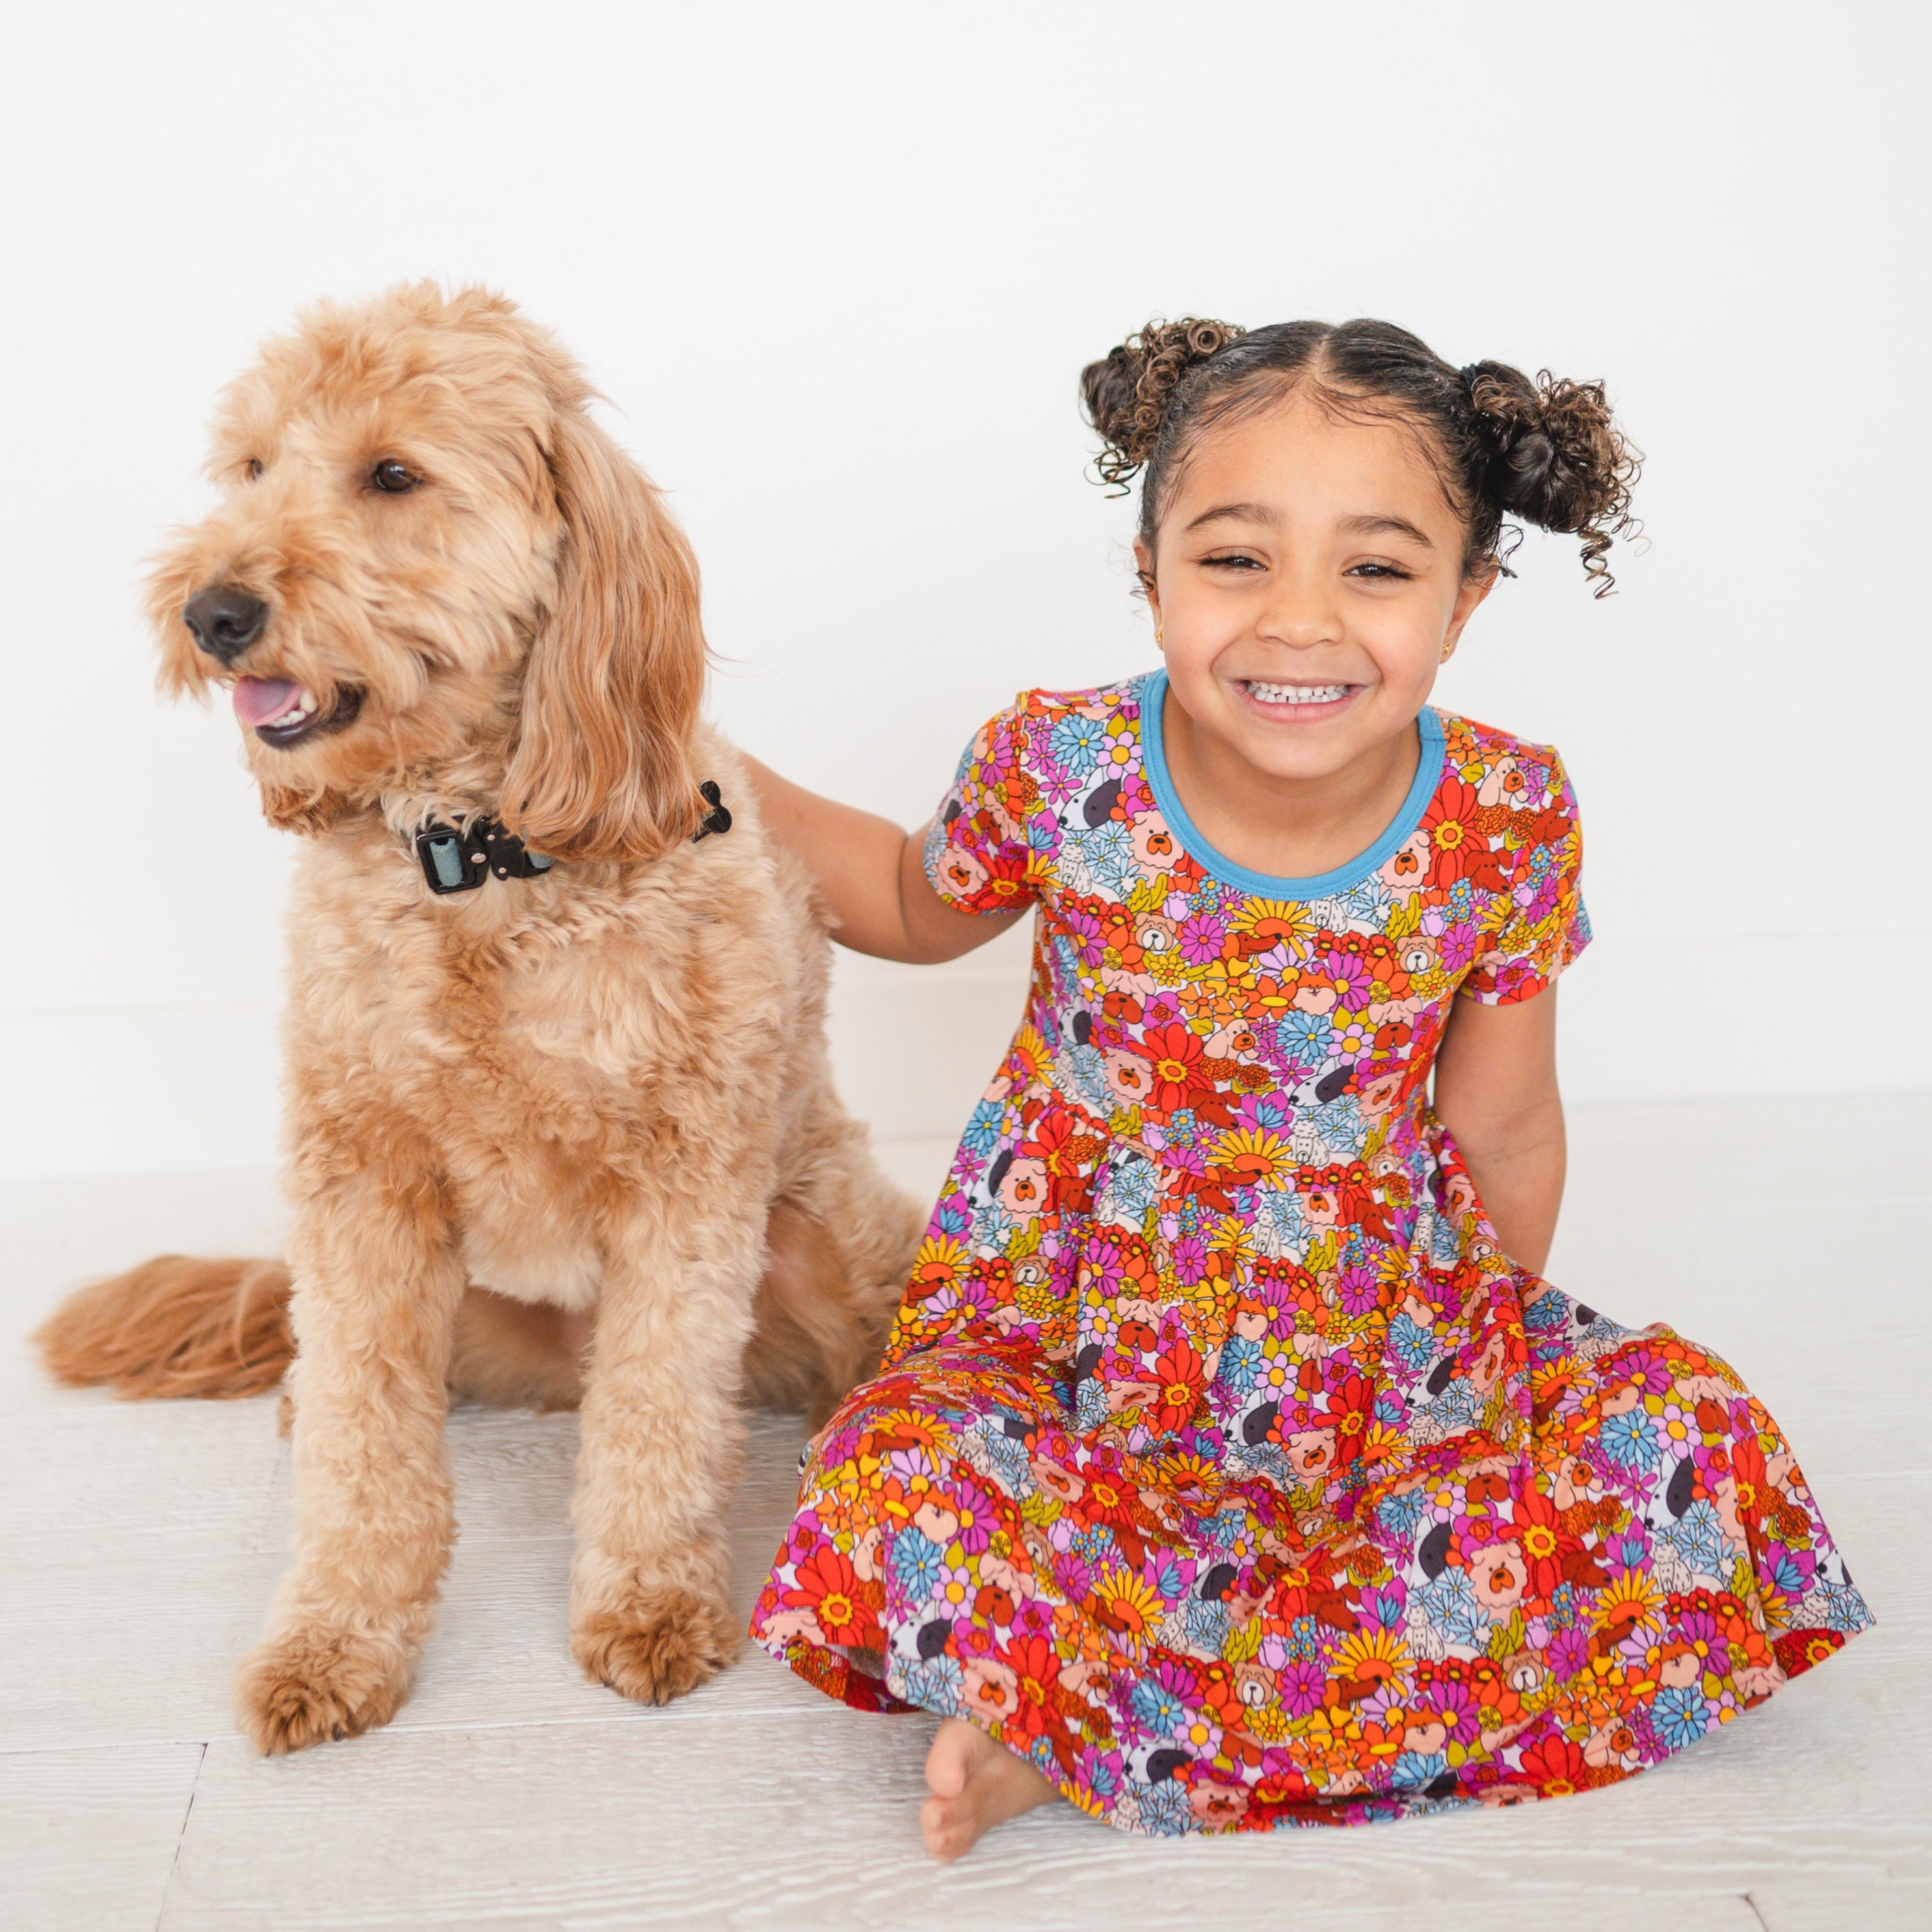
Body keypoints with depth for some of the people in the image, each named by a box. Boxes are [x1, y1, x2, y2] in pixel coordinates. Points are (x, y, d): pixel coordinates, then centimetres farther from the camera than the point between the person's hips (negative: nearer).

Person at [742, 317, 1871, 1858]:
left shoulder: (1506, 822, -14)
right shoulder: (1058, 767, -15)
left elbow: (1498, 1125, 2)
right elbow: (924, 907, 9)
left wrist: (1496, 1343, 12)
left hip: (1379, 1349, 3)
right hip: (1074, 1322, -2)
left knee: (1691, 1443, -21)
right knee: (897, 1496, -32)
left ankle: (1082, 1733, -19)